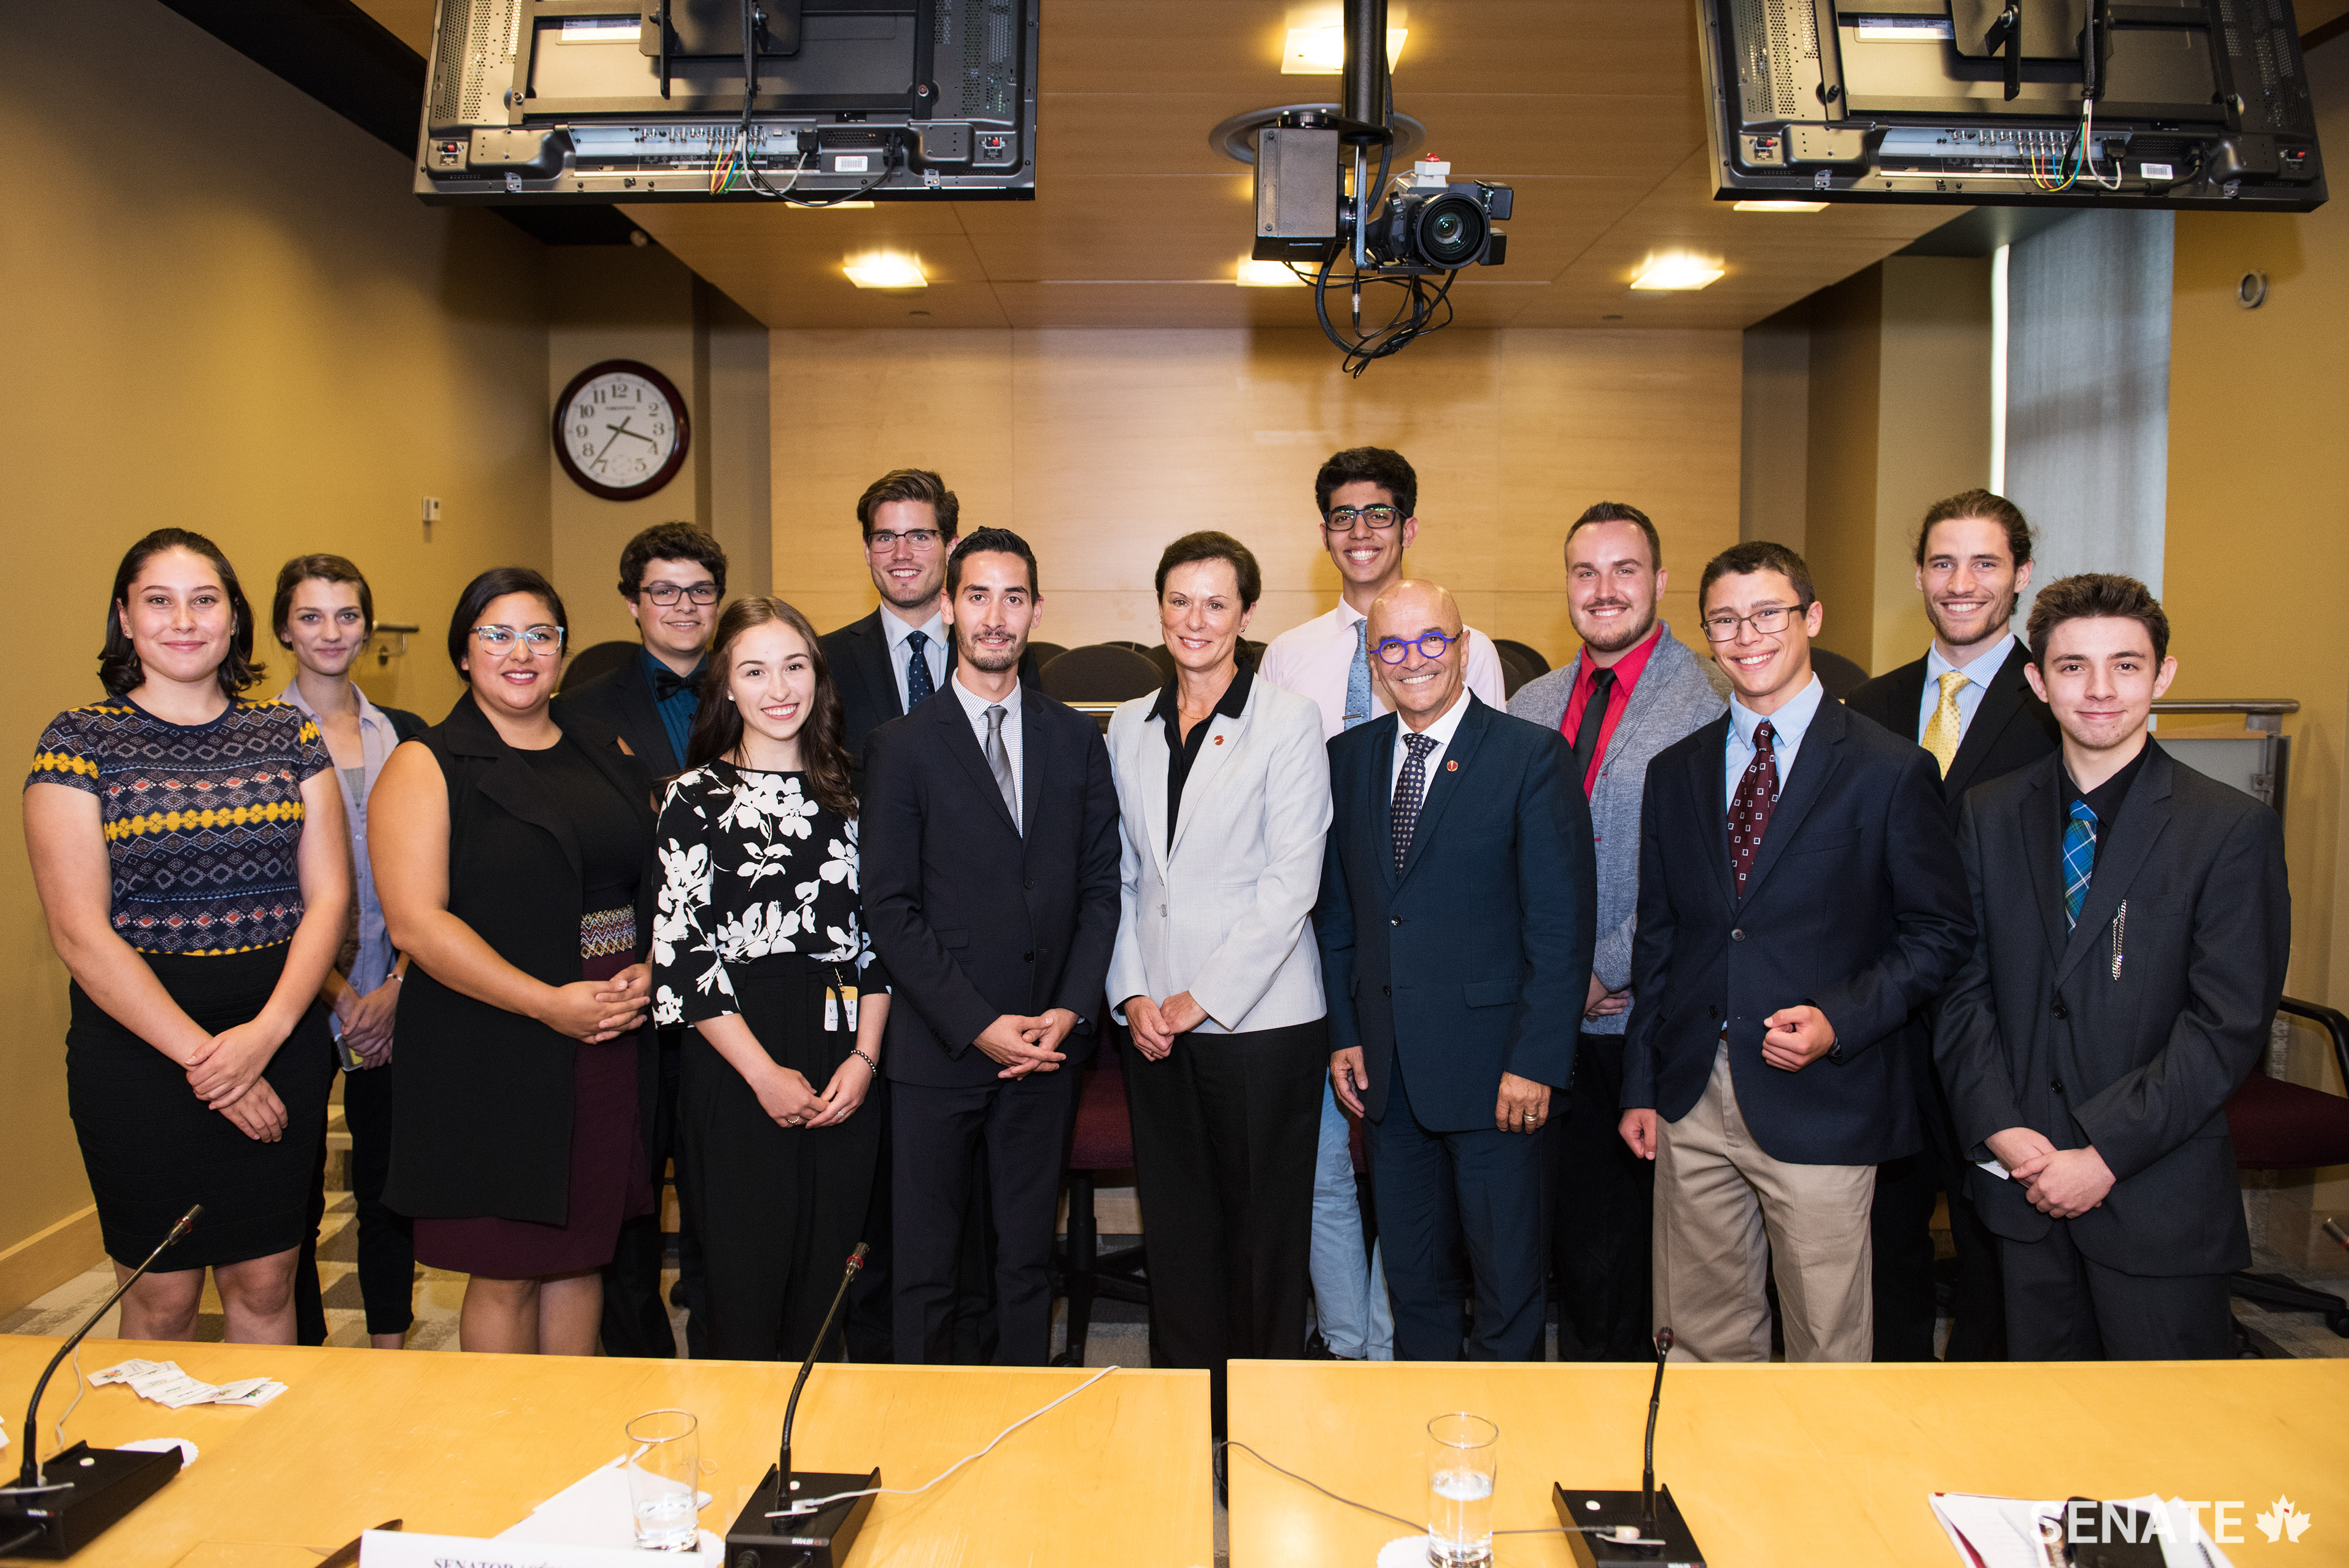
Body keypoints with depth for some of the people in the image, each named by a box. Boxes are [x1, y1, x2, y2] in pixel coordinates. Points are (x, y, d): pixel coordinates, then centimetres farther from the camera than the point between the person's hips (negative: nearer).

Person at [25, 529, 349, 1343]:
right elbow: (80, 933, -8)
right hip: (139, 1049, -2)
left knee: (264, 1283, 10)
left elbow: (328, 895, 2)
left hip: (283, 1043, 2)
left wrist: (267, 1032, -12)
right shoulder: (80, 742, -2)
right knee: (162, 1296, 8)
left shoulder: (289, 735, 7)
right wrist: (204, 1058, -14)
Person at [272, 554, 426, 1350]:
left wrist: (395, 986, -5)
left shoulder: (404, 734, 8)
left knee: (388, 1180, 9)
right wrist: (333, 991, -10)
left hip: (394, 995, 3)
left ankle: (389, 1361, 23)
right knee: (295, 1187, 5)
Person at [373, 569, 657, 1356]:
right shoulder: (425, 767, -2)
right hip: (492, 1052, -4)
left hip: (613, 1045, 4)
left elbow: (658, 880, 13)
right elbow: (416, 922, -12)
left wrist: (648, 973, -6)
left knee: (582, 1254, 13)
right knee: (508, 1270, 4)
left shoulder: (608, 753, 12)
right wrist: (549, 1003, -18)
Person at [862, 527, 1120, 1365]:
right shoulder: (901, 746, -1)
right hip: (938, 1047, -2)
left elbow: (1101, 886, 8)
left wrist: (1073, 1011, -5)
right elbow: (889, 906, -6)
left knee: (1029, 1256, 13)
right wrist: (977, 1025, -13)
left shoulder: (1076, 740, 8)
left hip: (1047, 1046, 3)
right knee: (925, 1263, 7)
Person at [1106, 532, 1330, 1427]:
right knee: (1174, 1228, 10)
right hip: (1155, 1024, 4)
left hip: (1261, 1018, -4)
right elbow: (1121, 876, 13)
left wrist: (1202, 999, -11)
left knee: (1264, 1234, 4)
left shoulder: (1288, 722, -4)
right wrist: (1133, 994, 1)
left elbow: (1291, 882, -10)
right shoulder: (1129, 729, 11)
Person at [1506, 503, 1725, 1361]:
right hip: (1550, 1013, 5)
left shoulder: (1709, 702, -9)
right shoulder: (1532, 705, 11)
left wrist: (1610, 968, -13)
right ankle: (1583, 1356, 30)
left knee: (1642, 1203, 7)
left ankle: (1640, 1358, 26)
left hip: (1649, 1011, -5)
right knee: (1569, 1200, 13)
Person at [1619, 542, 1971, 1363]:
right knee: (1702, 1342, 14)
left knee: (1828, 1349, 8)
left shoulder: (1890, 771, -4)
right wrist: (1641, 1085, 9)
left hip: (1821, 1104, -3)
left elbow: (1940, 931, -2)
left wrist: (1839, 1020, -16)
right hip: (1693, 1101, 4)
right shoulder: (1674, 772, 9)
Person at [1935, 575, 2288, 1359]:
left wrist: (2105, 1155, -15)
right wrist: (2000, 1130, -8)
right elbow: (1962, 987, 4)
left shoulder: (2235, 830, -6)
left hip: (2159, 1198, -3)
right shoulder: (1989, 816, 5)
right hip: (2022, 1180, 3)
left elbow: (2228, 1026, -11)